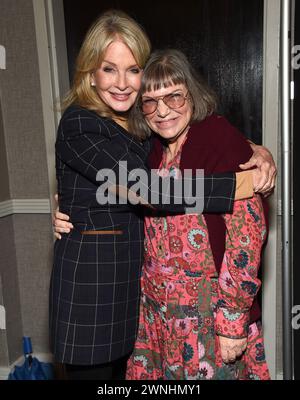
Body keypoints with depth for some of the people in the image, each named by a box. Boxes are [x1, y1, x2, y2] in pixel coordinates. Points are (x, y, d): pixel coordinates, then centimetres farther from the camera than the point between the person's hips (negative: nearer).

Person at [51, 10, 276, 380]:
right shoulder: (79, 124, -15)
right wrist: (240, 184, -24)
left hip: (131, 277, 7)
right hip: (89, 283, -7)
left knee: (127, 368, 20)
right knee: (94, 370, 9)